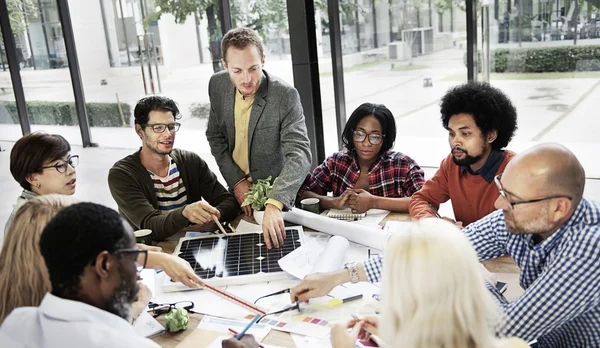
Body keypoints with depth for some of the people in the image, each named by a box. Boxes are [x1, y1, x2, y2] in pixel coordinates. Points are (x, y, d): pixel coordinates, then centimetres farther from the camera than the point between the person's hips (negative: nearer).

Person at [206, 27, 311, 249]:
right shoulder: (218, 85, -9)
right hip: (238, 191, 4)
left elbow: (299, 154, -32)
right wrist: (236, 180, -10)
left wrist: (274, 205, -46)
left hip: (274, 197, -4)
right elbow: (215, 136, 3)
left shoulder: (285, 95, -24)